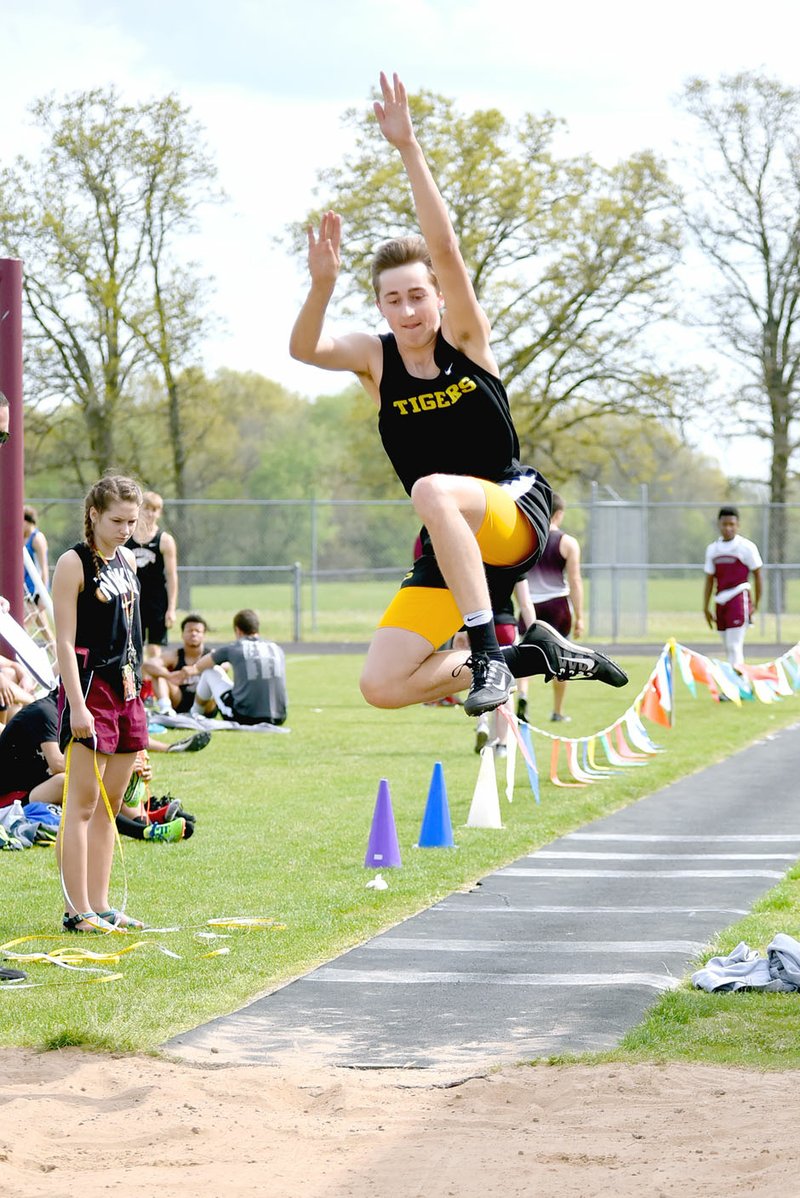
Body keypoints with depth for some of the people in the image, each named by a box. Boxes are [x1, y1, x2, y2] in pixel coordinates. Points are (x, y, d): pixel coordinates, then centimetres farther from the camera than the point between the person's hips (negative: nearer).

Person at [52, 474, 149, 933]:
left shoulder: (128, 561, 13)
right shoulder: (74, 564, -10)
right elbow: (66, 641, -14)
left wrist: (135, 687, 17)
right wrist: (77, 706, -20)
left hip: (127, 688, 8)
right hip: (89, 688, -8)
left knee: (111, 804, 9)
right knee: (83, 803, -7)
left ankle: (100, 904, 14)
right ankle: (78, 909, -5)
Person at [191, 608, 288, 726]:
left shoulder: (232, 648, 1)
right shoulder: (277, 649, 10)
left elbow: (199, 667, 18)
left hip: (244, 718, -4)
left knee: (210, 671, 19)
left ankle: (195, 712, 39)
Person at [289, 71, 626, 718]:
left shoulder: (466, 338, -4)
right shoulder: (375, 358, 3)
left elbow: (444, 248, -20)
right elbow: (304, 348, -17)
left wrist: (408, 147, -28)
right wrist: (322, 284, -37)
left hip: (515, 511, -5)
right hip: (449, 546, 5)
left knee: (432, 489, -38)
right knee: (382, 685, -7)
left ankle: (489, 651, -32)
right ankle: (530, 655, 10)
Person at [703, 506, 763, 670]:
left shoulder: (747, 547, -3)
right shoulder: (712, 549, 12)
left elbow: (757, 575, 0)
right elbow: (709, 580, 16)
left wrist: (755, 604, -3)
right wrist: (706, 608, 12)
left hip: (739, 599, -6)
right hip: (721, 601, 6)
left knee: (734, 645, -15)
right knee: (728, 647, 11)